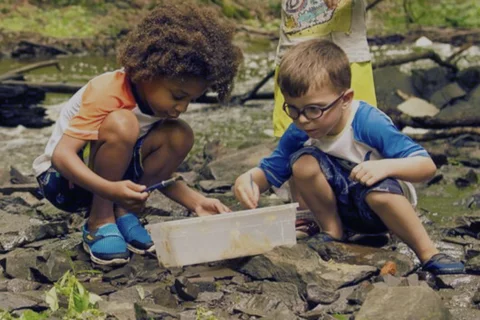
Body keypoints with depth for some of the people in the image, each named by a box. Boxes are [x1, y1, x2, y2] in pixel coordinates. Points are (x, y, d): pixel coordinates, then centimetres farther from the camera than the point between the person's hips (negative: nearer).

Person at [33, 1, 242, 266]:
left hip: (115, 176, 7)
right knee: (121, 124, -35)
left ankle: (124, 216, -5)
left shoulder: (160, 99, -4)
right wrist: (110, 190, -48)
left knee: (179, 136, -14)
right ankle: (99, 224, -18)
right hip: (63, 178, -7)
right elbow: (61, 155, -35)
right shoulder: (108, 93, -28)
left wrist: (197, 202, -14)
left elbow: (161, 173, 2)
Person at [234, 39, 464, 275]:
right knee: (303, 162, -22)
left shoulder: (369, 123, -28)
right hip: (341, 208, 4)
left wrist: (386, 166, -49)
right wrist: (249, 179, -28)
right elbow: (268, 172, -4)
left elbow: (427, 166, -30)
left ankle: (428, 255, -20)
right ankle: (333, 233, -1)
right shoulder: (298, 134, -14)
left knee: (379, 190, -39)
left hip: (382, 205, -4)